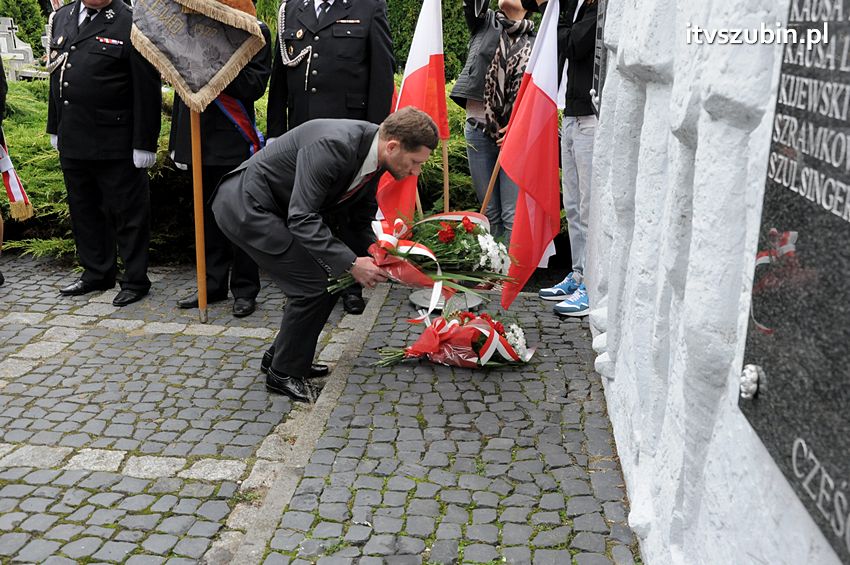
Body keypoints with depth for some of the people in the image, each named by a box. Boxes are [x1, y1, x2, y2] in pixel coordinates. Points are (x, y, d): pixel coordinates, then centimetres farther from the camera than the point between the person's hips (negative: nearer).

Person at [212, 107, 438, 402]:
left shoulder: (372, 150, -3)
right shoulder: (332, 145, -31)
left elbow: (363, 214, 10)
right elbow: (302, 218, -31)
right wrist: (351, 263, -32)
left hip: (277, 207, 9)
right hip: (244, 206, -9)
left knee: (331, 279, 7)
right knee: (313, 284, -13)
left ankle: (280, 355, 23)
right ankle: (283, 372, 5)